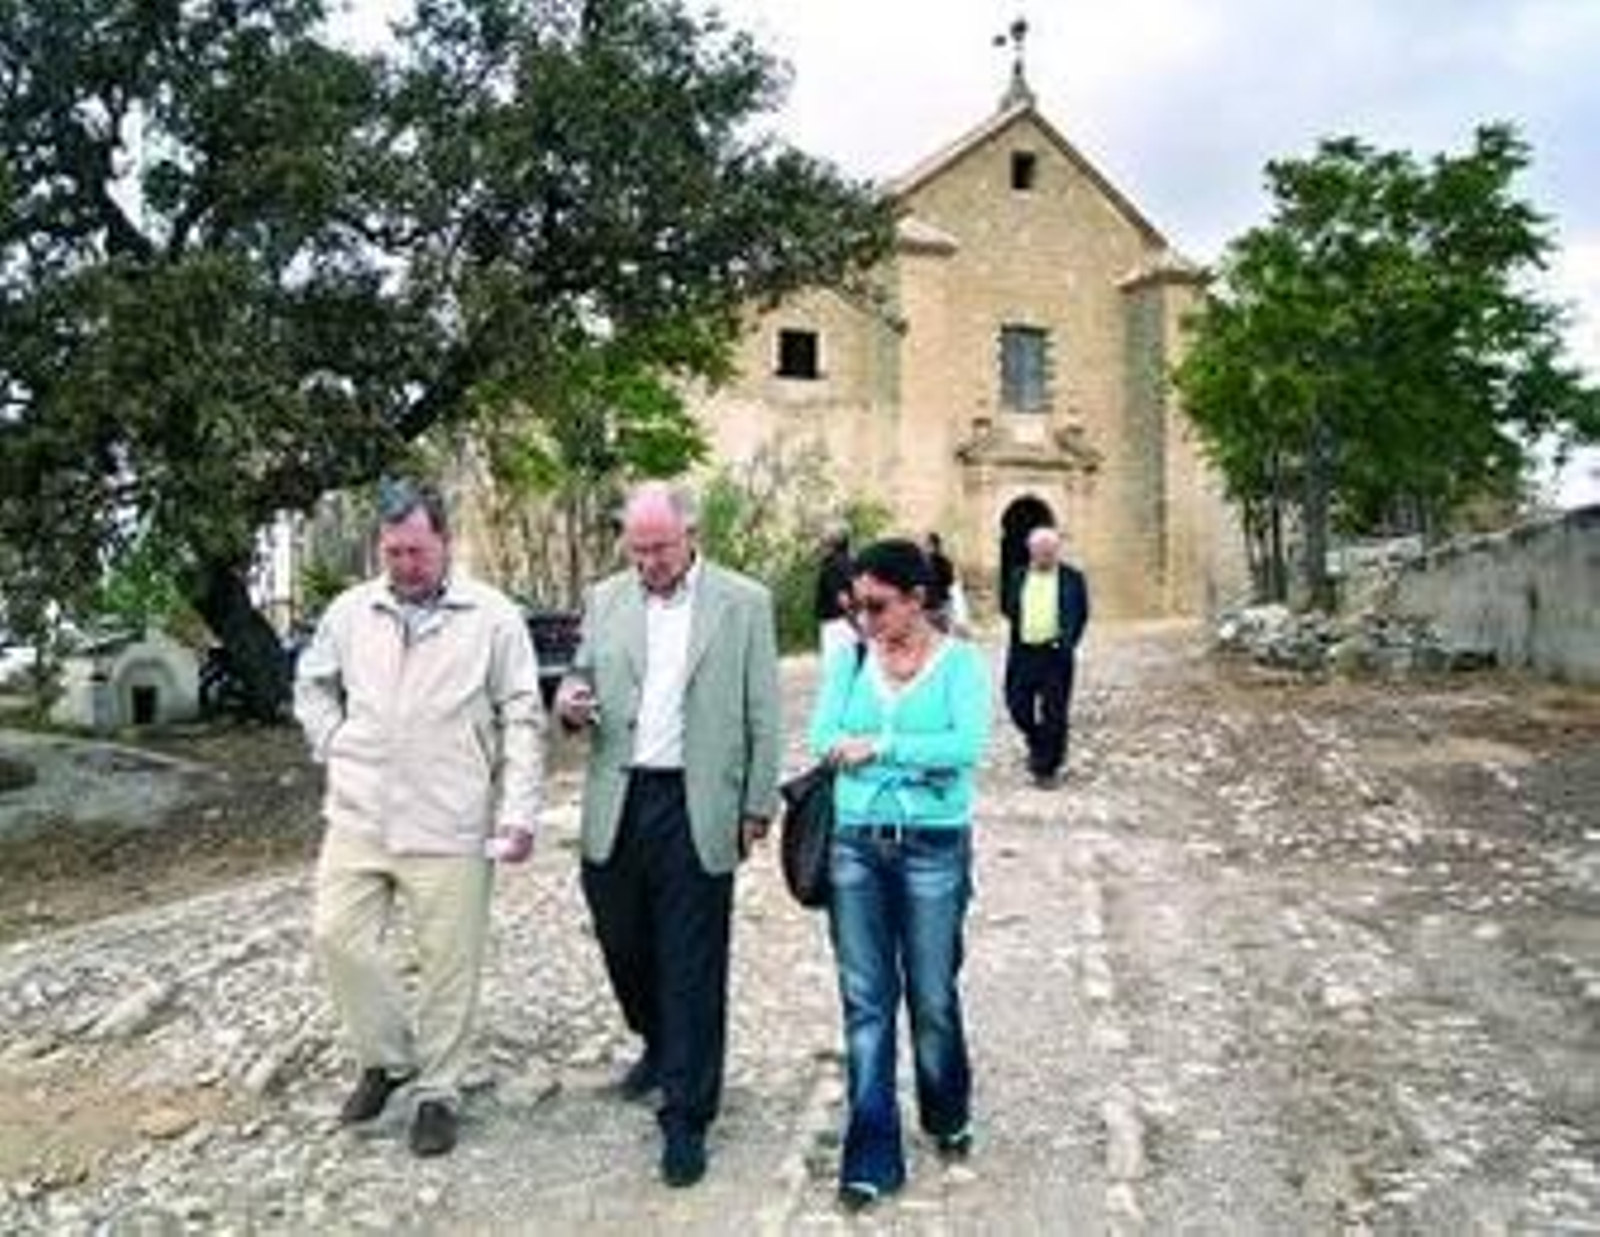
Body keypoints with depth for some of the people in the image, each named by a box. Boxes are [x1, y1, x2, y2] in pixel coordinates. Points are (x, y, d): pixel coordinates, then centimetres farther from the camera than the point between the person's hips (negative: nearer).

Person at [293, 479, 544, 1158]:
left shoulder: (493, 616, -6)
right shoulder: (351, 611, 5)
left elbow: (522, 719, -5)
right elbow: (311, 683, 21)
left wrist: (519, 812, -11)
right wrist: (334, 747, 6)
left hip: (451, 826, -3)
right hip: (359, 818, 4)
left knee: (448, 961, 4)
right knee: (337, 935, 2)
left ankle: (437, 1091, 23)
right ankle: (387, 1055, 26)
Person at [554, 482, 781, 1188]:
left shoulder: (744, 603, -1)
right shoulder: (605, 600, 9)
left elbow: (763, 715, 1)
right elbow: (584, 681, 16)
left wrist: (758, 806, -2)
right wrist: (570, 701, -8)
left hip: (697, 807, -4)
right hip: (617, 805, 4)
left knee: (692, 968, 2)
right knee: (621, 942, 15)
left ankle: (686, 1117, 16)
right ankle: (659, 1046, 44)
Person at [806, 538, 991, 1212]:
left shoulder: (959, 661, -5)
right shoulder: (849, 659, 3)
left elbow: (967, 745, -19)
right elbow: (823, 741, -7)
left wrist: (878, 745, -17)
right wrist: (923, 757, -15)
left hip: (933, 848, -2)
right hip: (855, 846, 2)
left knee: (932, 998, 11)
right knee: (865, 1002, 6)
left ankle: (948, 1118, 39)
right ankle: (872, 1155, 18)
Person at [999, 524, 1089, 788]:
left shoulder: (1073, 578, 0)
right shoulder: (1018, 577, 7)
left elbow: (1082, 615, 7)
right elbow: (1007, 607, 16)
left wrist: (1068, 642, 1)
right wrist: (1020, 630, 3)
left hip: (1055, 655, -3)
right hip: (1023, 653, 3)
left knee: (1054, 714, 0)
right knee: (1018, 706, 5)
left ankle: (1047, 768, 12)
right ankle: (1038, 746, 32)